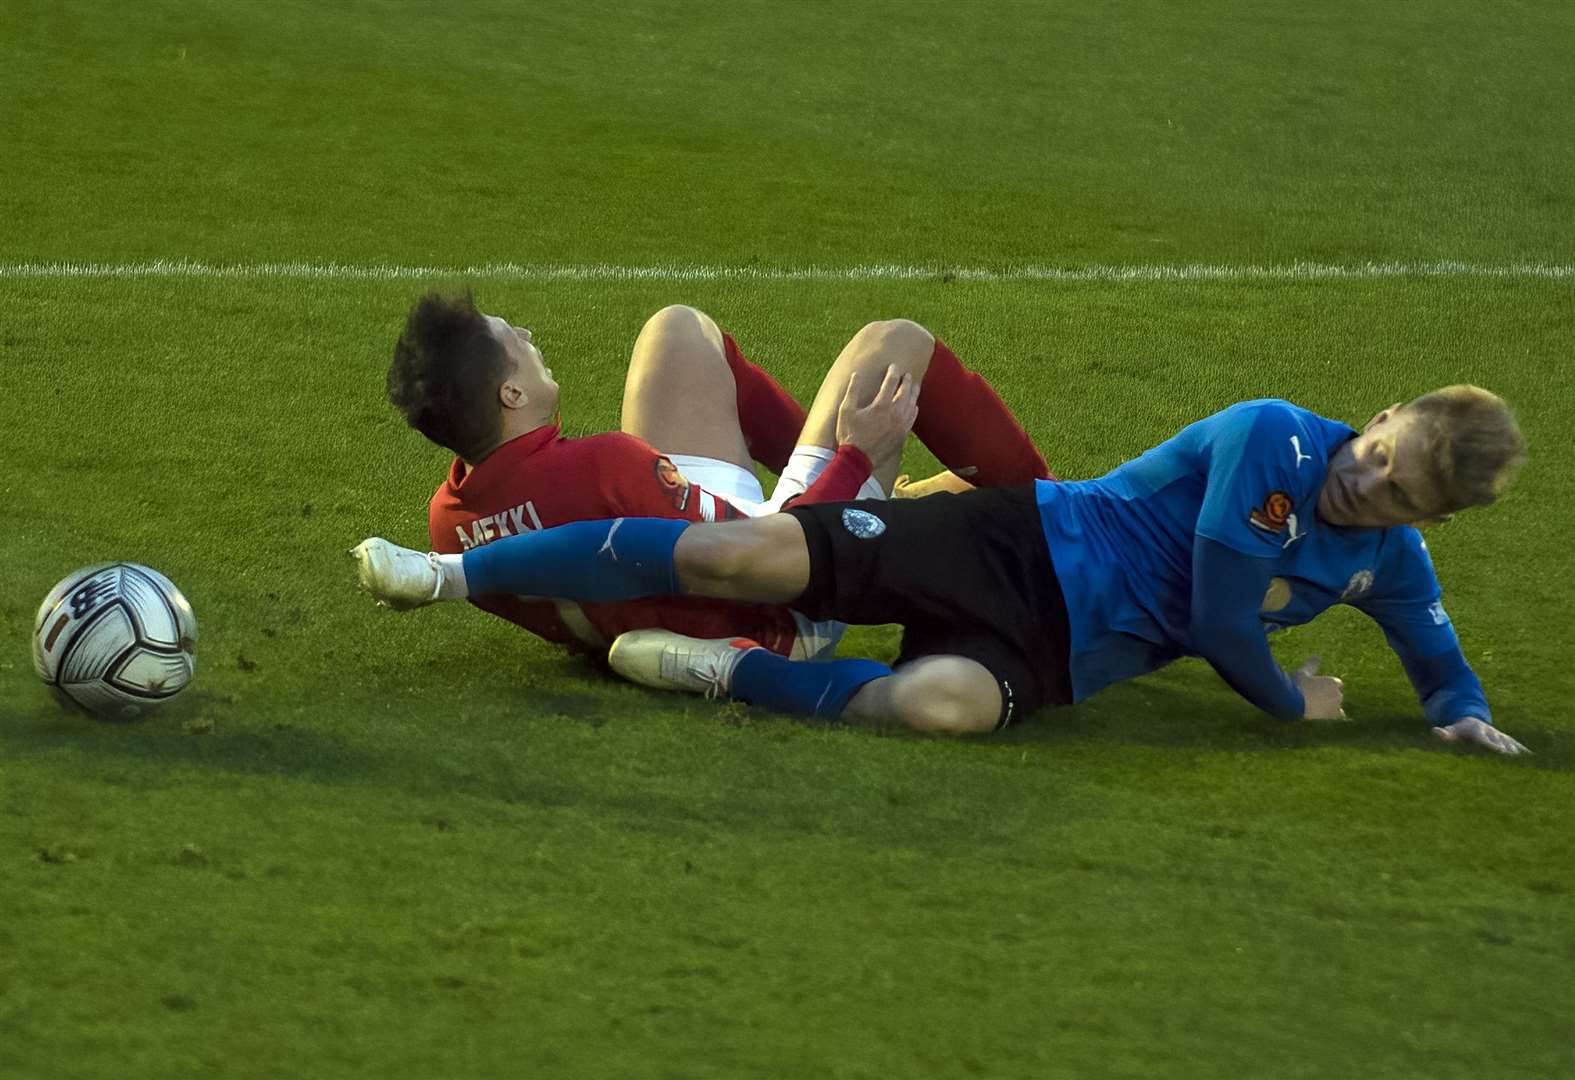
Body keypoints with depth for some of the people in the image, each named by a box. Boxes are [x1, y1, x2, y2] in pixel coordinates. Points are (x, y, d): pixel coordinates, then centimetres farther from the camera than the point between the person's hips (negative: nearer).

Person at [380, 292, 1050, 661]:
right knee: (897, 344, 5)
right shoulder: (600, 470, -42)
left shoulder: (449, 519, -17)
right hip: (786, 619, -7)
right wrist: (857, 456, -21)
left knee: (679, 328, 18)